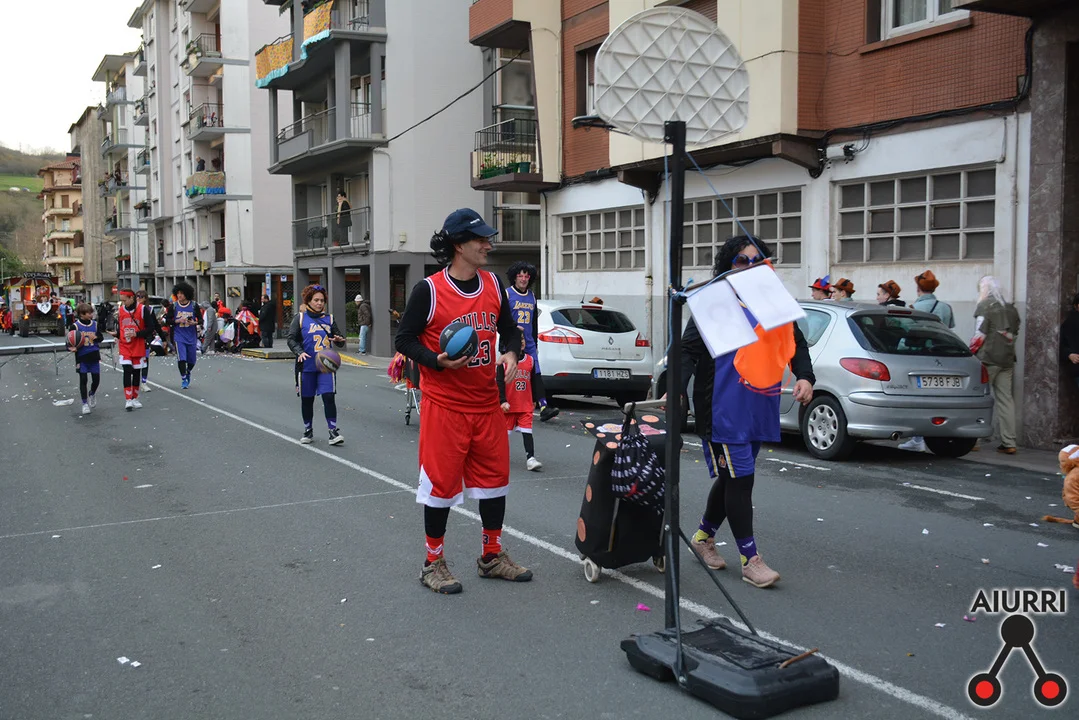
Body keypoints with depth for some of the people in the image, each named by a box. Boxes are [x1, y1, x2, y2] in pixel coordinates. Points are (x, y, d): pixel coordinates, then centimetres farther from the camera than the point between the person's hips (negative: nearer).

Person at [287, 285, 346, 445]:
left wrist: (340, 340, -10)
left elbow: (339, 340, 15)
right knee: (307, 399, 8)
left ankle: (333, 432, -5)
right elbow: (291, 339, 0)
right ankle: (308, 431, 23)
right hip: (307, 366, -1)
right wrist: (299, 352, -17)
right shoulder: (300, 318, 3)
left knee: (329, 397, -10)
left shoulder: (329, 318, 11)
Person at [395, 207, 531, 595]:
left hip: (487, 404, 6)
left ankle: (493, 556, 29)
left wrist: (511, 353, -5)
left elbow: (510, 328, 16)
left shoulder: (493, 284, 6)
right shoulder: (429, 289, -10)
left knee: (494, 478, 12)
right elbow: (403, 339, -5)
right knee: (441, 483, 1)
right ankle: (433, 563, 18)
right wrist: (438, 361, -20)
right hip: (443, 406, -5)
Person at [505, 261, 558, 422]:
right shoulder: (507, 294, -2)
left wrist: (535, 342, 22)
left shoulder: (532, 296, 16)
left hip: (529, 345, 5)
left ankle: (543, 407, -12)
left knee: (536, 375, -5)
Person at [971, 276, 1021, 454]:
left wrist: (970, 353, -3)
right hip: (1007, 360, 6)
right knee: (1006, 398, 6)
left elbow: (979, 335, -12)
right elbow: (1015, 333, 17)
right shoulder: (1011, 309, 14)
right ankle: (1009, 443, 5)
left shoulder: (985, 306, -7)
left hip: (988, 360, -6)